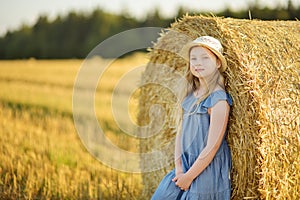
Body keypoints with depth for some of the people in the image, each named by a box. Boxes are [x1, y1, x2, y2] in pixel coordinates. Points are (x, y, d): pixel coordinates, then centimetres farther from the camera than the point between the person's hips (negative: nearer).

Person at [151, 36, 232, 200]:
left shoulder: (218, 99, -16)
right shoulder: (189, 94, 6)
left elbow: (212, 147, -18)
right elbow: (180, 131, 7)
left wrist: (189, 176, -13)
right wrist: (179, 168, -4)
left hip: (207, 172, -7)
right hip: (184, 168, 7)